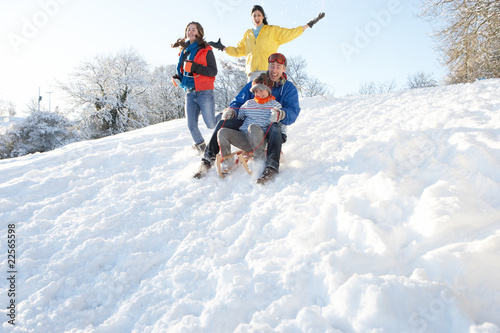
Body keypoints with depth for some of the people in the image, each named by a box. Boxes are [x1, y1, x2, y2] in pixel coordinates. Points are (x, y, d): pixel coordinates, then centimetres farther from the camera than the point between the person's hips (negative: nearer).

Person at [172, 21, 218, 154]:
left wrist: (195, 67, -20)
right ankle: (201, 147, 24)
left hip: (204, 93, -5)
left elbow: (213, 71, -10)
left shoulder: (206, 50, 0)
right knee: (191, 125, 3)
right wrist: (178, 78, 7)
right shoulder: (184, 51, 18)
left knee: (211, 123, -13)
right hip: (190, 93, 6)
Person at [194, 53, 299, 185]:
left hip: (270, 125, -3)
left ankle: (271, 167, -49)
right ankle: (208, 160, -17)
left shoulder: (289, 88, 4)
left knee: (275, 129, -39)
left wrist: (281, 114, -36)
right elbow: (239, 101, 12)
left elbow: (293, 111, -11)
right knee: (224, 123, -19)